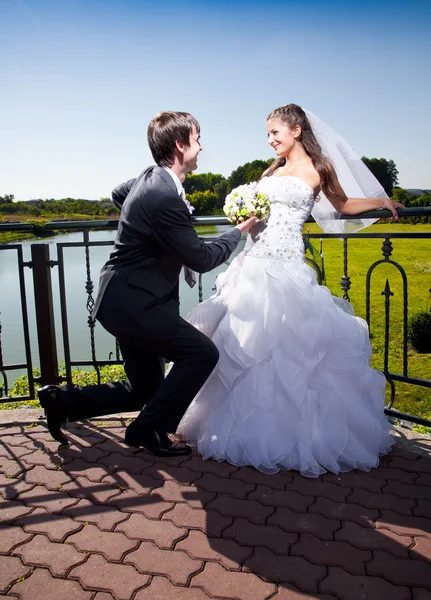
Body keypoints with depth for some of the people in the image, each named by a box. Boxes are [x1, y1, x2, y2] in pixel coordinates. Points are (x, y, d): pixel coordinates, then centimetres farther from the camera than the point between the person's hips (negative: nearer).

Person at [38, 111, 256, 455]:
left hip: (128, 298, 10)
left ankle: (62, 401, 24)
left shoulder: (150, 178, 8)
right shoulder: (165, 198, -23)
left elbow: (117, 194, 31)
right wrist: (239, 231, -1)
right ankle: (151, 429, 4)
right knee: (202, 353, -8)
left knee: (143, 392, 14)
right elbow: (202, 259, -16)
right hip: (133, 303, -10)